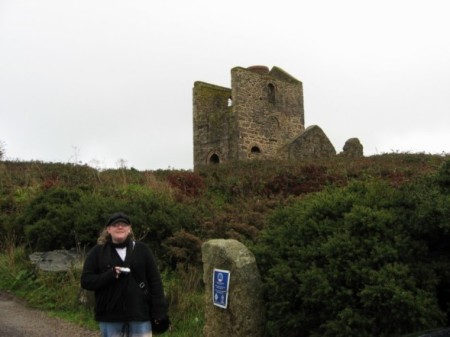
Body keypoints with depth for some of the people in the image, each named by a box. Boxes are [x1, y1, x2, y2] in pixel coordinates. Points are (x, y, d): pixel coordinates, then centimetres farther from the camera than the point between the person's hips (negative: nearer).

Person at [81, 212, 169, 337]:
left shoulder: (142, 249, 4)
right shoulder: (98, 252, 3)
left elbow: (155, 281, 3)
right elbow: (86, 281, -1)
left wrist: (159, 312, -4)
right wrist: (110, 275, -18)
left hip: (140, 314, 0)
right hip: (110, 316, 0)